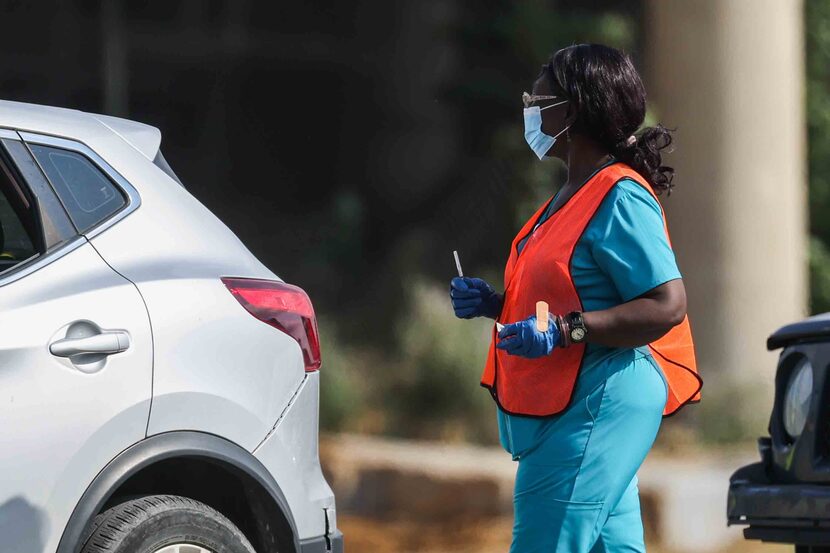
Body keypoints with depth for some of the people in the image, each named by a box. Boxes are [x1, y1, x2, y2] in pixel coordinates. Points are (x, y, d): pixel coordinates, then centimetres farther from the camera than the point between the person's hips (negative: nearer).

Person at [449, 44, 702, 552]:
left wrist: (563, 331, -26)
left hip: (599, 404, -11)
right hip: (568, 408, 11)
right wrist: (495, 303, 12)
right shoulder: (573, 196, 19)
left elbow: (667, 305, -21)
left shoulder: (618, 199, -14)